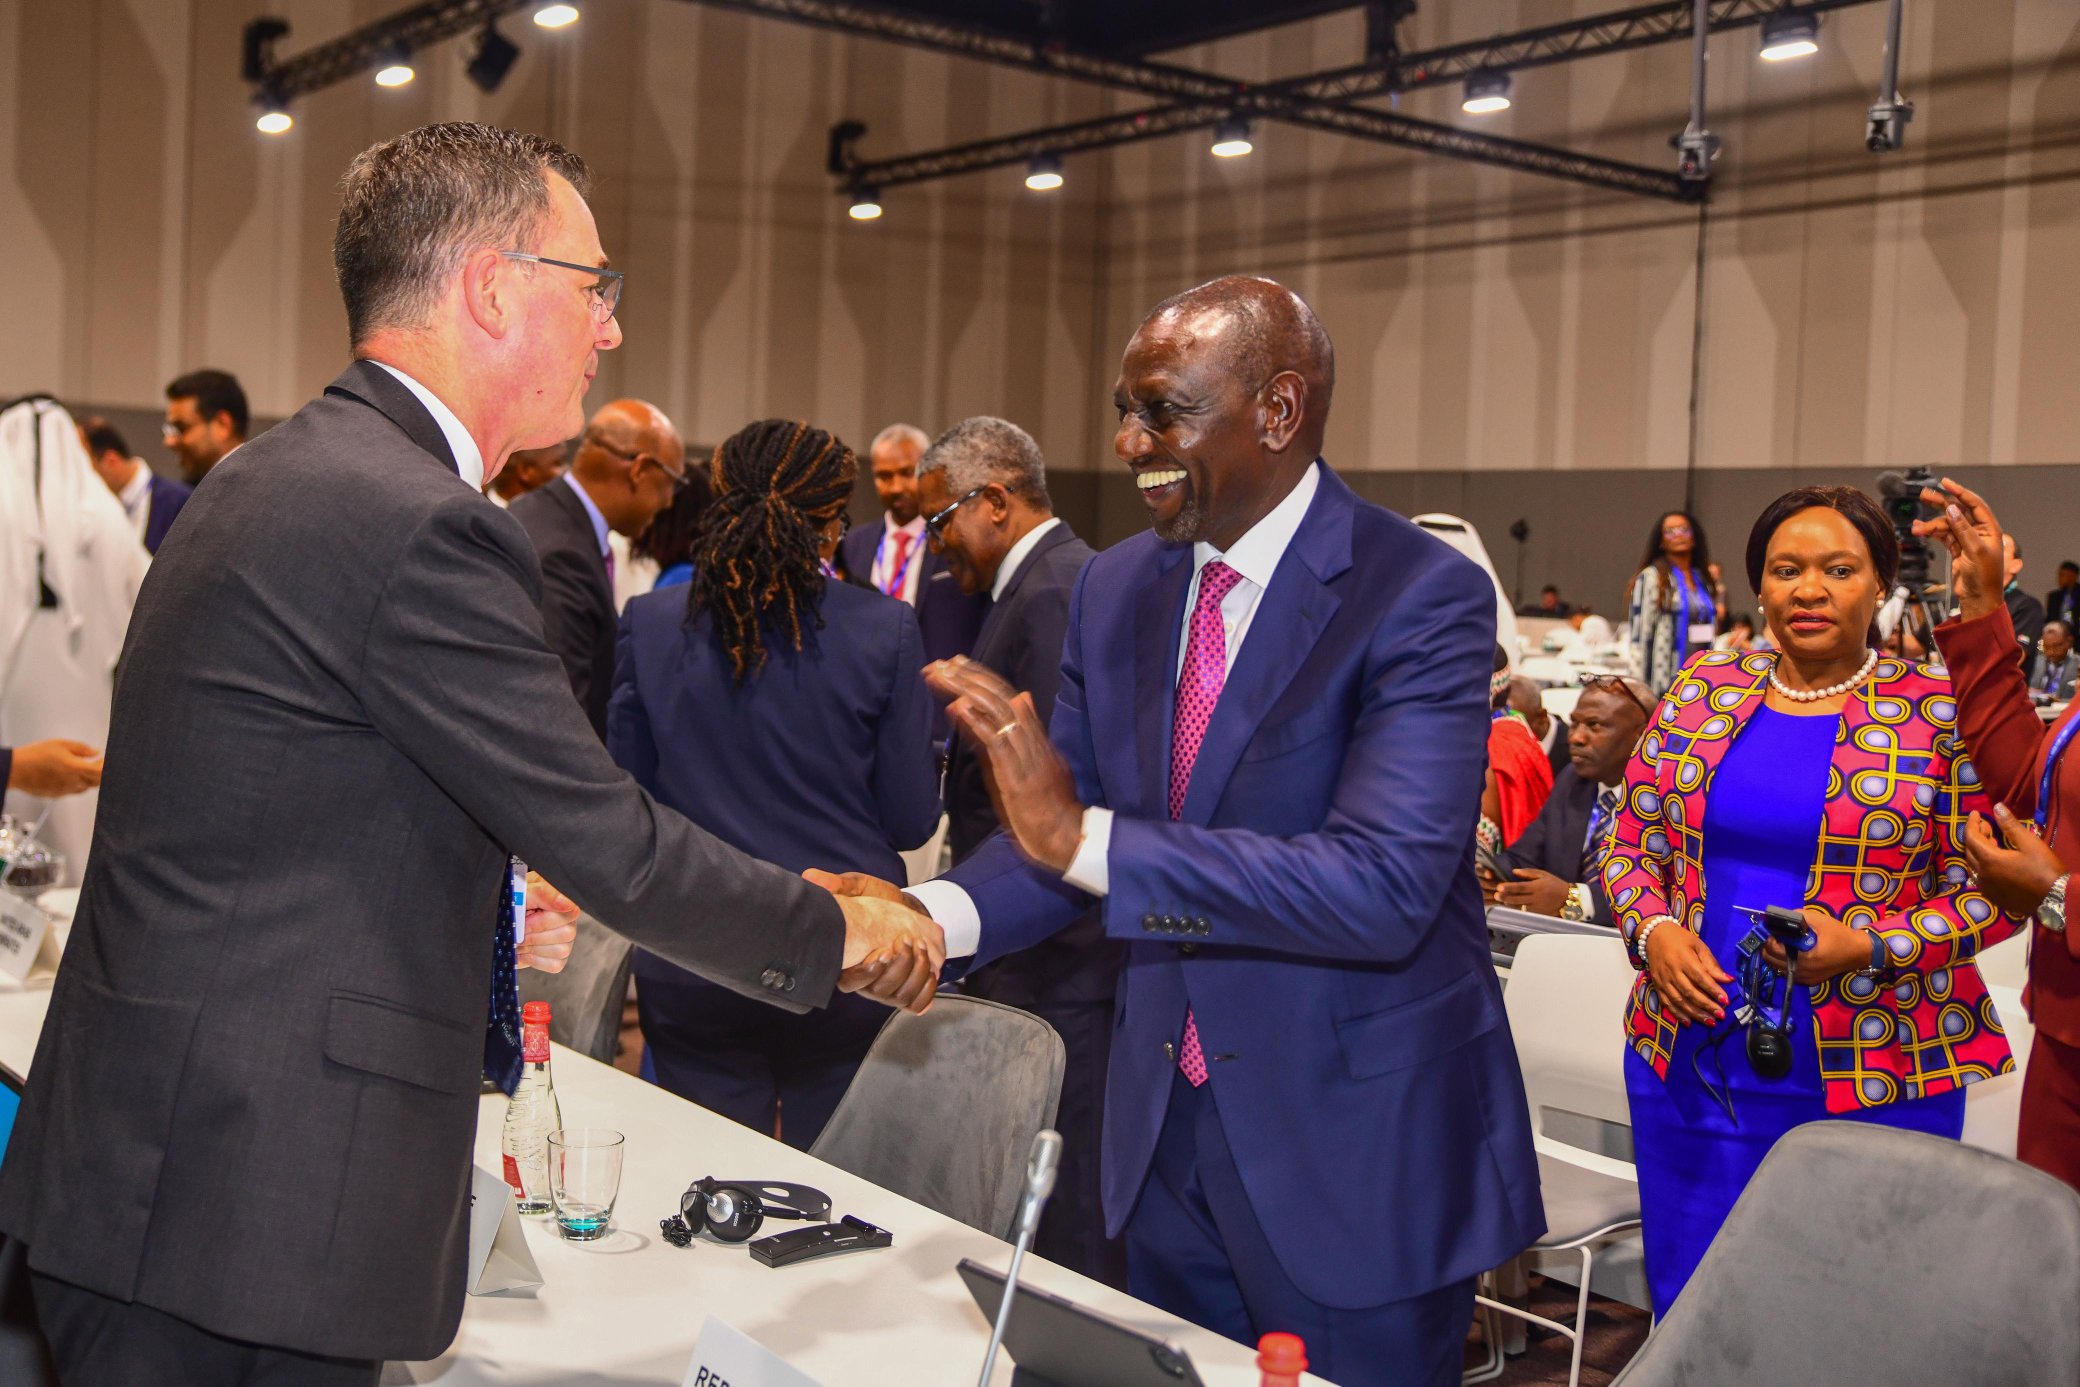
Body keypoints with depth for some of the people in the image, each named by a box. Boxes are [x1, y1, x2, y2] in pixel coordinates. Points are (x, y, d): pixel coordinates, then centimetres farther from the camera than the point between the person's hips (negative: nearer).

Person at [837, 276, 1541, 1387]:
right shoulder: (1116, 588, 2)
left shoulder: (1422, 596, -18)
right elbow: (1059, 834, 4)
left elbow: (1387, 885, -29)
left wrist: (1084, 837, -35)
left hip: (1356, 1147, -6)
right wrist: (933, 915, -18)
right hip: (1163, 1126, 6)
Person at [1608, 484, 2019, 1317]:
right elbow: (1630, 847, 10)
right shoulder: (1700, 693, 5)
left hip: (1871, 1084, -3)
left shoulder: (1943, 714, -4)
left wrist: (1867, 944, -18)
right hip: (1691, 1062, 3)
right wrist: (1656, 933, -9)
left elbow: (1993, 890, -4)